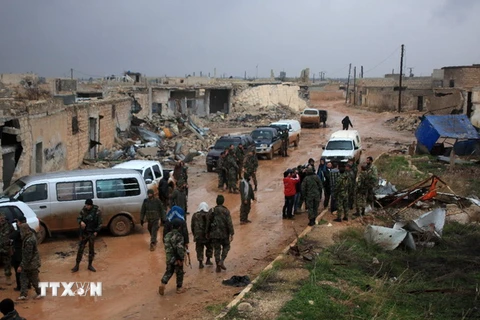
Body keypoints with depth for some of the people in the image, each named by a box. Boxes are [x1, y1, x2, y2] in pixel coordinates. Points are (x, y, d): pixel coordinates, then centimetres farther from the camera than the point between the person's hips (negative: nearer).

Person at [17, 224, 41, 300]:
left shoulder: (29, 241, -30)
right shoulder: (31, 235, -1)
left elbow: (27, 256, -27)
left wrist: (21, 266, -21)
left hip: (31, 263, -9)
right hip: (28, 263, 9)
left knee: (34, 279, 8)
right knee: (23, 277, 14)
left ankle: (40, 293, 25)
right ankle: (24, 294, 20)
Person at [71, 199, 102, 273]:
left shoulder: (97, 211, -11)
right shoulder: (83, 210, -5)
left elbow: (100, 222, -6)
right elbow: (78, 218, 1)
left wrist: (96, 231, -11)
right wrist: (81, 222, -21)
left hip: (92, 233, -1)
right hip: (84, 233, 1)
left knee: (91, 250, 9)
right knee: (80, 249, 3)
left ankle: (90, 265, 22)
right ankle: (77, 265, 12)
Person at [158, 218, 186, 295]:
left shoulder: (167, 235, 1)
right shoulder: (179, 237, -19)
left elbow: (166, 247, 8)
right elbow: (180, 249, -23)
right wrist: (181, 258, -15)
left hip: (169, 258, 5)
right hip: (177, 259, -5)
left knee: (169, 271, 19)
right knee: (179, 273, 12)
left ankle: (162, 283, 0)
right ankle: (179, 288, 22)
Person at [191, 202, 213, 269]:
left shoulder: (195, 215, 5)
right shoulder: (208, 215, -6)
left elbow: (192, 226, 8)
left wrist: (194, 235, 17)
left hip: (198, 235, 2)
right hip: (207, 235, -2)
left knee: (199, 249, 8)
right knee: (209, 247, 18)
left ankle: (200, 263, 5)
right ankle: (208, 260, 17)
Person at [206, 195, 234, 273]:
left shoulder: (212, 211, -1)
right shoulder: (226, 211, -9)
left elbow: (208, 223, 5)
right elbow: (229, 223, -13)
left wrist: (207, 233, 17)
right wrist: (231, 234, -9)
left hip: (214, 234, 2)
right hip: (224, 234, -2)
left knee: (217, 249, 9)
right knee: (226, 247, 18)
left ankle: (218, 267, 9)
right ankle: (222, 261, 1)